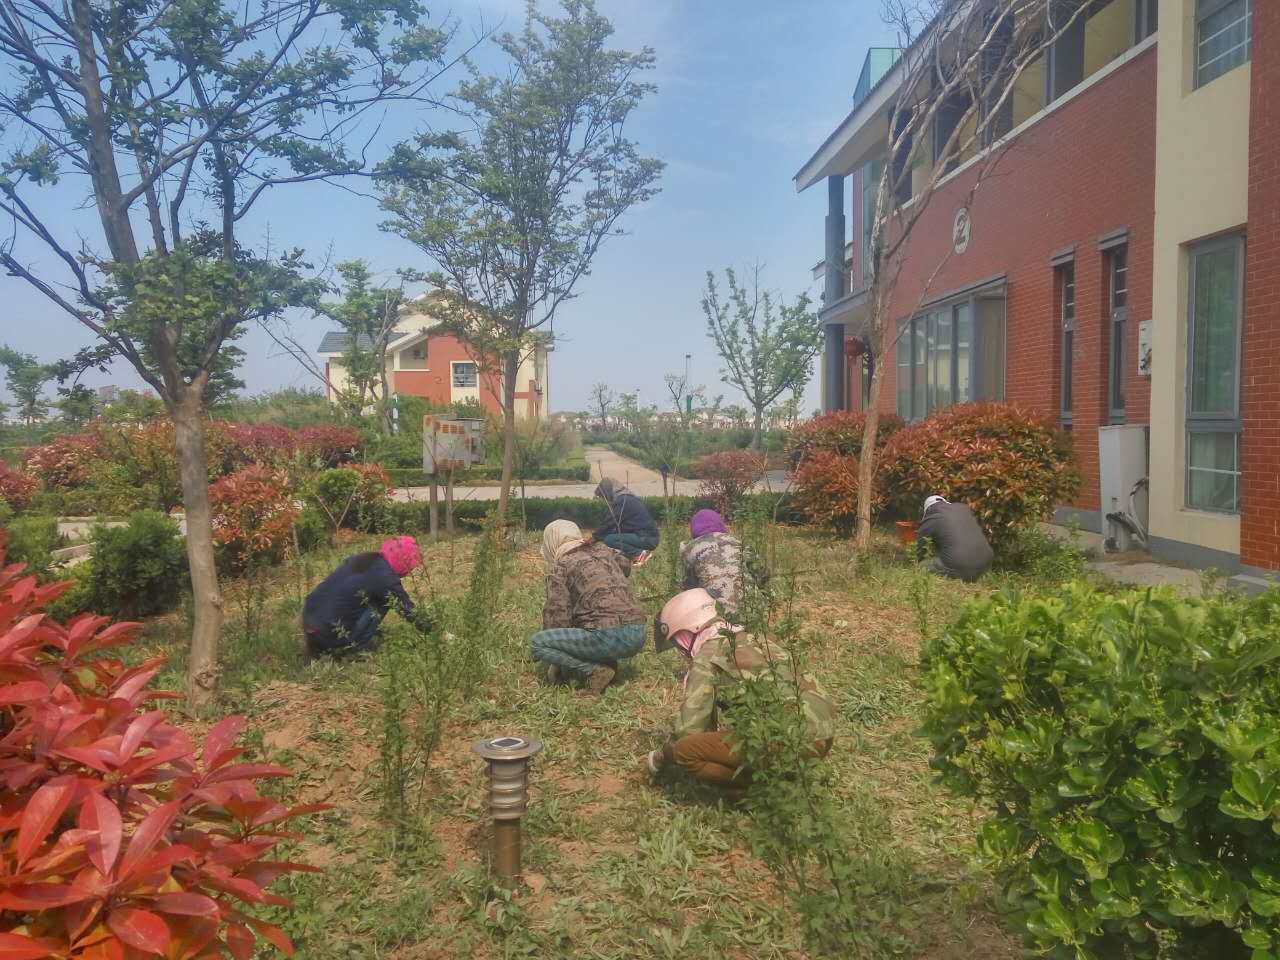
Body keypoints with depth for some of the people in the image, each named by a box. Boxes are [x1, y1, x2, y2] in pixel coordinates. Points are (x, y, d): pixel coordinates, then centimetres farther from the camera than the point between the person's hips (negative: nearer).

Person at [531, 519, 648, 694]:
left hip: (608, 638, -7)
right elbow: (624, 564, 42)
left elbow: (557, 613, -1)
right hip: (638, 636, 8)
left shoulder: (560, 566, 2)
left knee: (536, 643, 2)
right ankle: (606, 661, 14)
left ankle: (595, 670, -8)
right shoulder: (605, 551, 19)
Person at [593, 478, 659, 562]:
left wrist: (594, 537, 3)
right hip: (648, 537, 10)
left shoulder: (622, 500, -12)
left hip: (646, 539, -10)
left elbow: (610, 523, -10)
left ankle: (639, 554, -12)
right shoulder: (626, 498, 17)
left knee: (609, 539, -15)